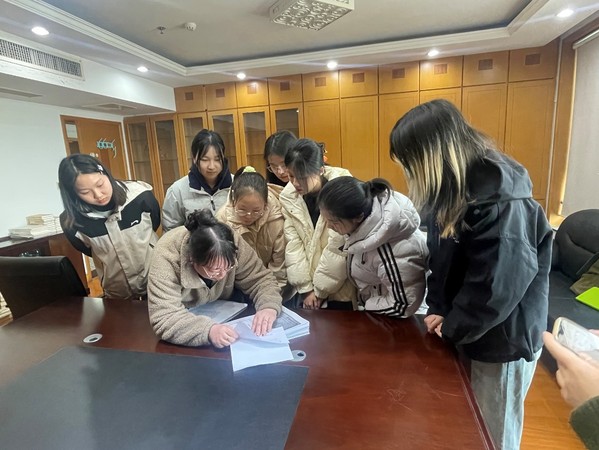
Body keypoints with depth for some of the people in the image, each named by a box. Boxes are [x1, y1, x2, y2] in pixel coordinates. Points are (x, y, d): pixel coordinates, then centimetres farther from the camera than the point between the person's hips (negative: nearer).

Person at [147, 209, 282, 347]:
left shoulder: (233, 243, -26)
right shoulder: (167, 257, -33)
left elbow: (261, 279, -16)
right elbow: (164, 320, -35)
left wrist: (269, 306, -34)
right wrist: (208, 331, -49)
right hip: (185, 318, -2)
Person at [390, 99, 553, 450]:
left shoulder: (501, 203, -27)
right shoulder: (456, 188, 1)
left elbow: (496, 290, -27)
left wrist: (452, 328, -12)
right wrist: (438, 310, -5)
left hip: (503, 341, -7)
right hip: (466, 330, 7)